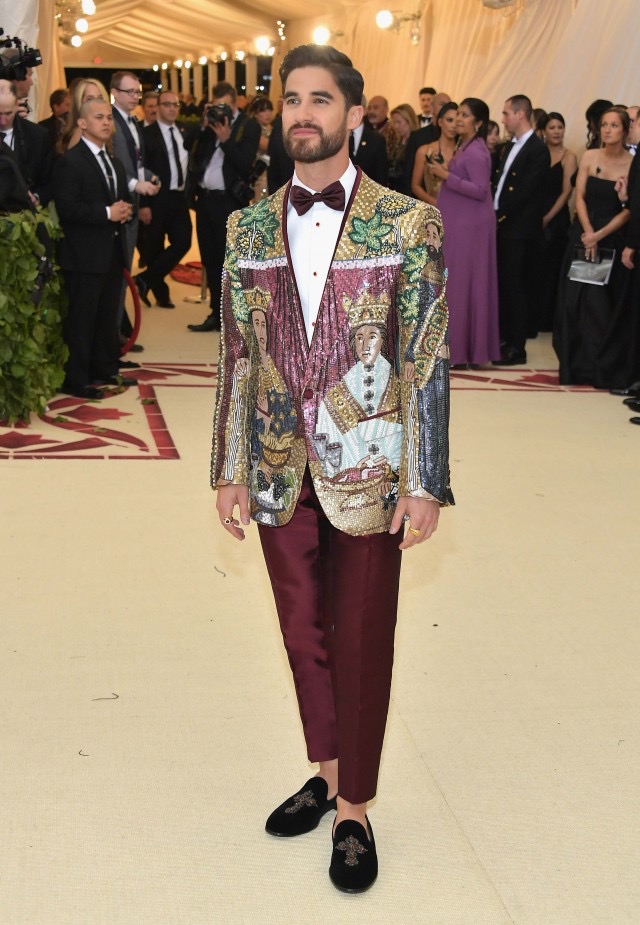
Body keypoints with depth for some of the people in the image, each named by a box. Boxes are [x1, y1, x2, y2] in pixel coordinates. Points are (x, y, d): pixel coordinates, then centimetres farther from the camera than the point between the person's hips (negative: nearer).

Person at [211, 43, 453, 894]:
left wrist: (426, 482, -9)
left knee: (362, 644, 8)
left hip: (368, 473, -3)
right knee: (304, 634, 17)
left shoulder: (407, 225, -6)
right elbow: (236, 358, 6)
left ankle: (354, 811, 26)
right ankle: (327, 773, 39)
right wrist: (230, 471, 5)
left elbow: (427, 362, -7)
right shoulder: (249, 229, 5)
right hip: (281, 474, 4)